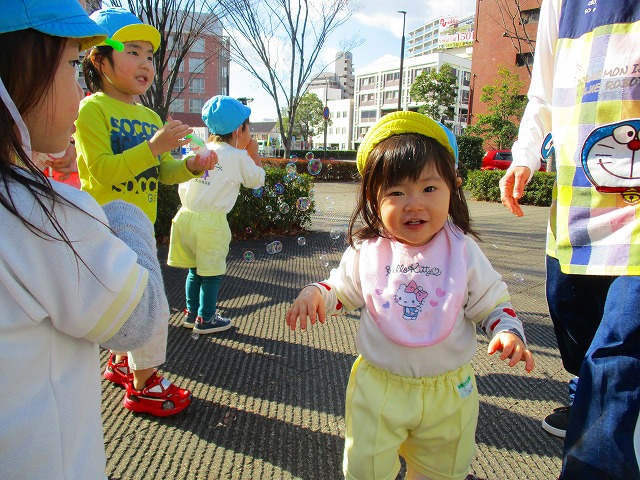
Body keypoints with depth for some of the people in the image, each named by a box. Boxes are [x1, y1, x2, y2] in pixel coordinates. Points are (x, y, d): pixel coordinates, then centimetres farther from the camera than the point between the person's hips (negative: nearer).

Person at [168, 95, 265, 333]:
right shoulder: (238, 157, -6)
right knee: (211, 273, 8)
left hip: (186, 215, 6)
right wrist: (253, 152, 16)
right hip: (211, 222, -6)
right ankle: (205, 319, 19)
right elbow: (257, 179, 6)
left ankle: (191, 313, 33)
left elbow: (182, 184, 13)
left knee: (195, 269, 20)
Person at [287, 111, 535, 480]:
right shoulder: (367, 252, -10)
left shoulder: (463, 252, -11)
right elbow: (343, 290, 5)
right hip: (378, 388, 0)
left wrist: (508, 331, -20)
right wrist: (316, 294, -15)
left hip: (449, 392, 1)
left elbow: (492, 302, -1)